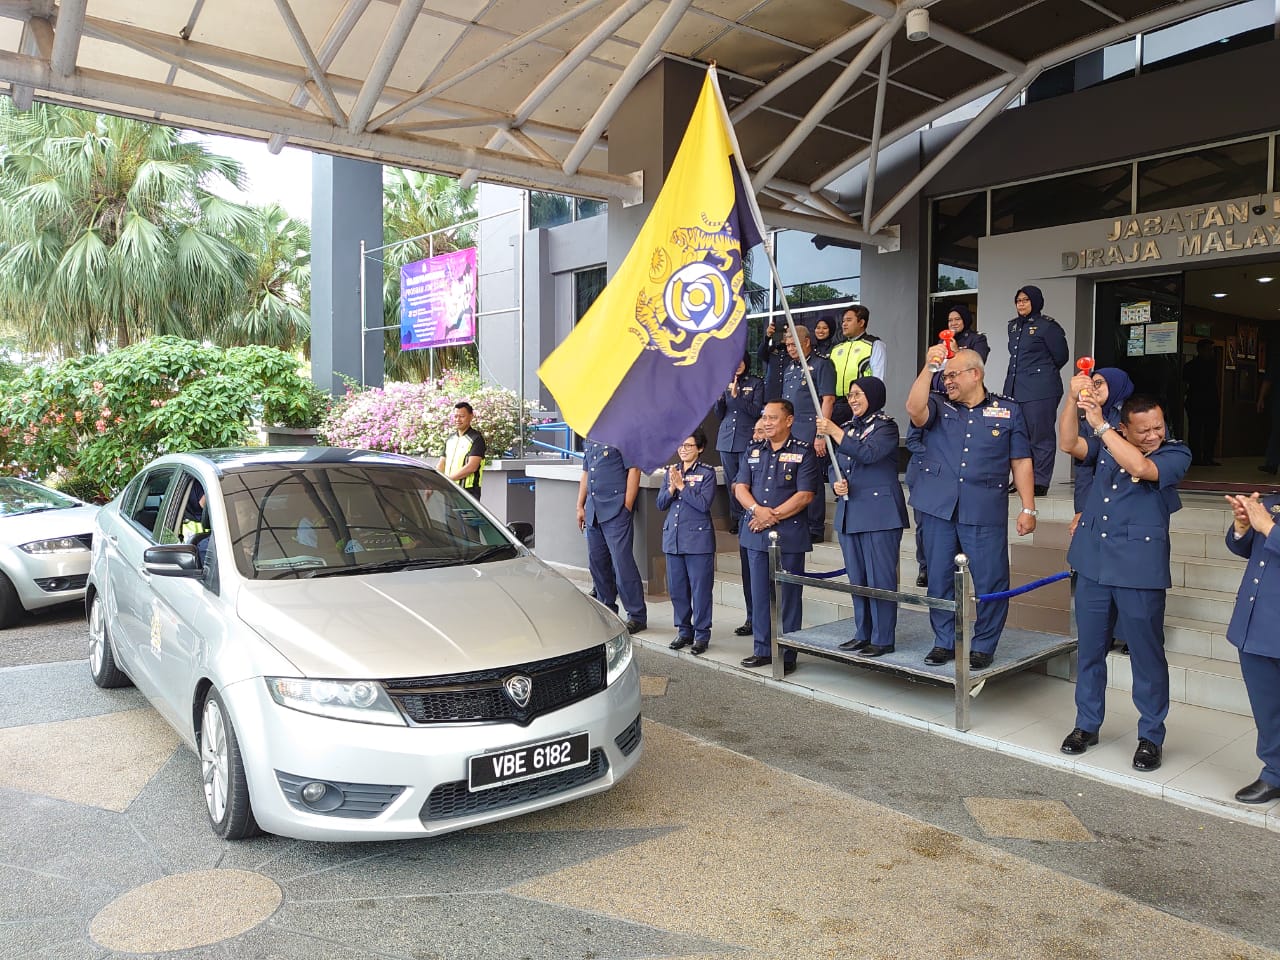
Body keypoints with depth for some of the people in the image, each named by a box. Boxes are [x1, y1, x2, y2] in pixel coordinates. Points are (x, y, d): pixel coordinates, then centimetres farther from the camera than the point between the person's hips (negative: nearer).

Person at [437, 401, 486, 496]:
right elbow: (441, 465, 17)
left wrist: (448, 479, -16)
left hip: (468, 491, -7)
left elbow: (471, 467, -15)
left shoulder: (476, 439, -5)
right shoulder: (450, 440, 19)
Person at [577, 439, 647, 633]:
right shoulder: (590, 439, 18)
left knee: (622, 562, -9)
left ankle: (637, 616, -2)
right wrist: (580, 506, 18)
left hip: (615, 510, -8)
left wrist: (627, 507, -15)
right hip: (593, 511, 8)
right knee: (596, 561, 12)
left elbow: (634, 470, -11)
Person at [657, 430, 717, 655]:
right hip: (673, 537, 5)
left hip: (698, 538, -5)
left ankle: (701, 634, 11)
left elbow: (704, 504, -16)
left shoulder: (707, 473, -4)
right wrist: (671, 488, -11)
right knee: (676, 588, 11)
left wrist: (681, 486, -15)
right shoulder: (671, 471, 11)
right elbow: (660, 504, 7)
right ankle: (684, 631, 24)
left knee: (700, 588, 0)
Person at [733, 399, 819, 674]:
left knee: (787, 596, 1)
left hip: (789, 535, -5)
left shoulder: (803, 452, -2)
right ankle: (763, 649, 21)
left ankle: (787, 654, 9)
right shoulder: (754, 452, 14)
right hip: (756, 534, 5)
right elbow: (740, 488, 7)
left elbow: (805, 495, -10)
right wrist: (757, 510, -12)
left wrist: (774, 515, -14)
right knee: (760, 594, 10)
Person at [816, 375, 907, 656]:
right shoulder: (849, 427, 17)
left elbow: (867, 453, -22)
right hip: (849, 513, 8)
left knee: (880, 578, -5)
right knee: (857, 578, 12)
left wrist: (833, 432, -23)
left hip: (879, 514, -7)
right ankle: (862, 634, 22)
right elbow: (835, 465, 19)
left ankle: (883, 639, 2)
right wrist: (836, 484, -3)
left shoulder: (885, 426, -4)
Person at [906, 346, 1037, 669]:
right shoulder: (938, 407, 11)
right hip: (938, 508, 2)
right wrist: (928, 368, -21)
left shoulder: (1007, 410, 9)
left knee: (988, 580, 0)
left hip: (985, 510, -2)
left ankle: (983, 646, 15)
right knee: (940, 577, 8)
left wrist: (1028, 509, 1)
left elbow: (1021, 462, 7)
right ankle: (945, 642, 21)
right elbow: (914, 409, -13)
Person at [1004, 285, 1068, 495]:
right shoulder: (1013, 326, 16)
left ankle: (1040, 482, 2)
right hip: (1015, 389, 7)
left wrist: (1044, 373, 12)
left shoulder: (1047, 326, -6)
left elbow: (1061, 357, 0)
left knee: (1040, 437, -3)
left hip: (1040, 391, -7)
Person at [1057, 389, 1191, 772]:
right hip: (1093, 562, 4)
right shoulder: (1106, 445, 9)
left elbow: (1141, 467, -22)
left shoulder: (1176, 454, -3)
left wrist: (1099, 424, -21)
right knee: (1089, 648, 12)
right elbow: (1068, 444, -5)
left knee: (1147, 654, 3)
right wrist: (1074, 400, -16)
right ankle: (1087, 724, 27)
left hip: (1139, 568, -4)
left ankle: (1151, 736, 18)